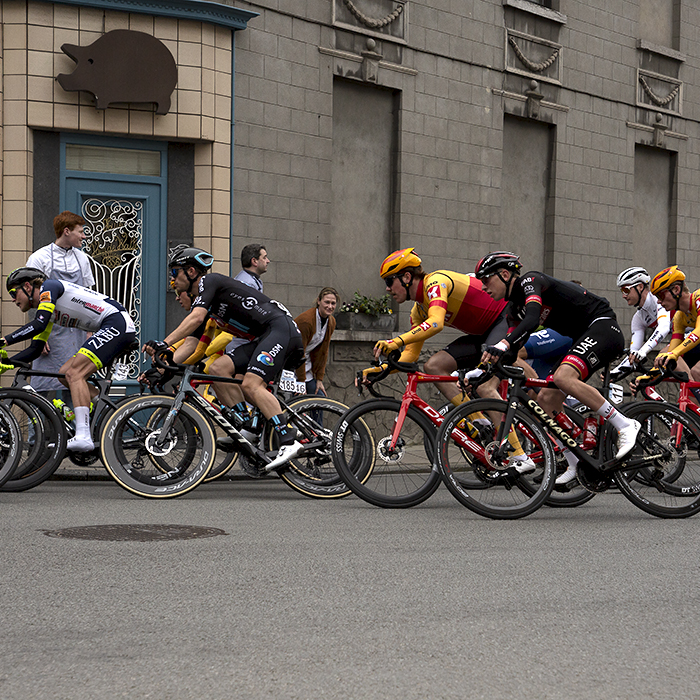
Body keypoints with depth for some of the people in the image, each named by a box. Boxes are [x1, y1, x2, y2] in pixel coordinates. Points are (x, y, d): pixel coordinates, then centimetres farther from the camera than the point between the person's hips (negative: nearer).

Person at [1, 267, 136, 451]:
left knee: (74, 373, -20)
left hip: (117, 322, -10)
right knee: (64, 374, 8)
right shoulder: (44, 309, 22)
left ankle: (83, 436, -31)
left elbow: (39, 324, -19)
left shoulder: (48, 286, -4)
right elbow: (35, 350, 23)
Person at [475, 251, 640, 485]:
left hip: (603, 326, -10)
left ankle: (625, 425, -24)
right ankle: (576, 465, 7)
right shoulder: (516, 305, 14)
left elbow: (532, 319, -33)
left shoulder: (529, 281, -14)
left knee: (563, 377, -32)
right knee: (546, 399, 2)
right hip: (583, 338, 10)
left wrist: (502, 345, -47)